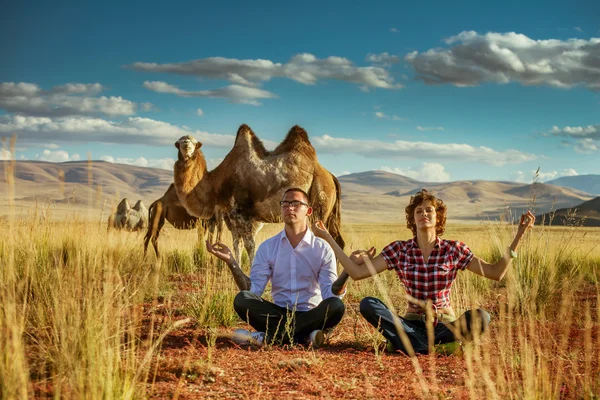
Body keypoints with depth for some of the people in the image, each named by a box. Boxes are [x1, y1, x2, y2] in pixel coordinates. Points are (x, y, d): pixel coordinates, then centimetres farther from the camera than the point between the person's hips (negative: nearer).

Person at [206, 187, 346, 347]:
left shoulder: (323, 249, -1)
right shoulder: (267, 247, 4)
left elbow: (330, 294, -9)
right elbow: (253, 290, -4)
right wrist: (231, 262, -16)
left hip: (311, 315, -1)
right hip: (279, 313, 1)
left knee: (336, 305, -32)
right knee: (242, 299, -24)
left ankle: (268, 336, -29)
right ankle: (305, 336, -28)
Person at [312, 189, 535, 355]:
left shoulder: (454, 250, 1)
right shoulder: (399, 250, 2)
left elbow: (496, 273, -4)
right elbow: (357, 272, -4)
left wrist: (519, 236, -10)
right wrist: (328, 238, -6)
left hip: (445, 324, 0)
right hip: (411, 324, 1)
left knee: (480, 317, -32)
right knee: (368, 304, -25)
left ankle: (412, 344, -26)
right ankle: (435, 345, -31)